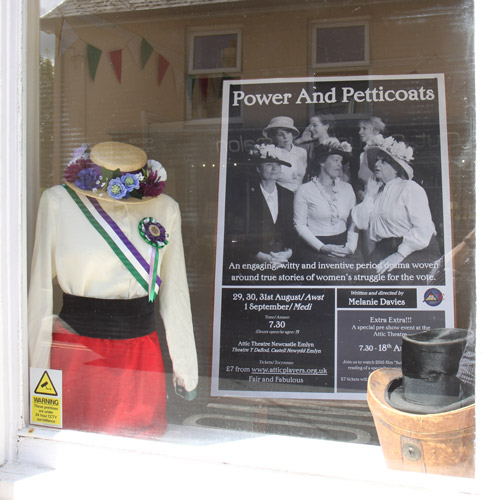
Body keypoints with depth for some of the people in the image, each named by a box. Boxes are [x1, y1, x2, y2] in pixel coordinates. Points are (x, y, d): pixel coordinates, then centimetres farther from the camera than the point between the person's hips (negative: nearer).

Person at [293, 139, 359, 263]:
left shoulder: (347, 188, 13)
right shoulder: (304, 190, 0)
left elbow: (353, 223, 10)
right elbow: (300, 225, -5)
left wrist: (351, 247, -7)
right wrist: (322, 247, -14)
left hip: (342, 247, 4)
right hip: (313, 247, -4)